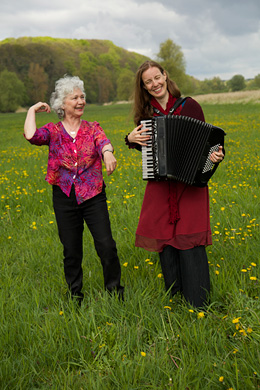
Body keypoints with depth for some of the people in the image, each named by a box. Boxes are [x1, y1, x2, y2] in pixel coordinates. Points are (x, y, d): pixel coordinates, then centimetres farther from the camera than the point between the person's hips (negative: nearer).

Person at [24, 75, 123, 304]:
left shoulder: (93, 128, 4)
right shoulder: (53, 131, 3)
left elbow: (104, 142, -18)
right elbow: (31, 136, -18)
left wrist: (108, 154, -42)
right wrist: (32, 110, -2)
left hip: (93, 196, 0)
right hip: (64, 198, 0)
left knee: (106, 245, -6)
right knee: (71, 250, 9)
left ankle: (115, 291, 15)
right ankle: (75, 295, 28)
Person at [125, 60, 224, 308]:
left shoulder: (188, 105, -2)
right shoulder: (146, 113, 9)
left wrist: (215, 154, -18)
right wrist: (131, 139, 1)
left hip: (189, 182, -4)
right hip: (160, 185, 4)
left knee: (188, 239, -7)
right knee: (164, 238, 6)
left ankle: (198, 307, 3)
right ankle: (173, 299, 21)